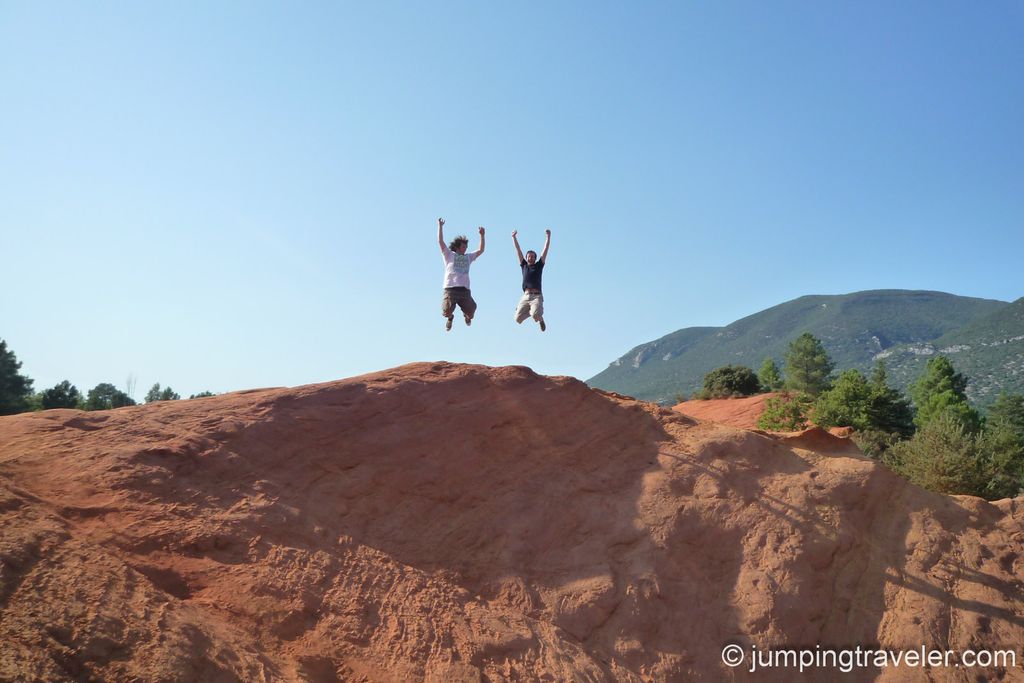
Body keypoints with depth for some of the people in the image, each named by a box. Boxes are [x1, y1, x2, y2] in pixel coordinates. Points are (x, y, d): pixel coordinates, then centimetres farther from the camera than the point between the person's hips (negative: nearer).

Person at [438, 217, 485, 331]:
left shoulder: (468, 257, 26)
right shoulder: (449, 255, 14)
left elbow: (481, 250, 28)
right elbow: (440, 241, 6)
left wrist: (482, 235, 25)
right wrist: (440, 226, 6)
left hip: (465, 290, 3)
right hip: (450, 289, -3)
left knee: (470, 314, -5)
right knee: (447, 312, -20)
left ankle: (466, 314, 36)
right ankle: (450, 317, 21)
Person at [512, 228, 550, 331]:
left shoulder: (538, 265, 15)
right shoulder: (524, 266, 20)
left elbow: (545, 250, 10)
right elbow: (518, 250, 19)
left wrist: (548, 236, 4)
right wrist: (514, 237, 16)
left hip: (537, 296, -3)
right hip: (525, 296, 3)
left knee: (536, 315, -30)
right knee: (518, 319, -10)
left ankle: (541, 319, 10)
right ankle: (530, 311, 24)